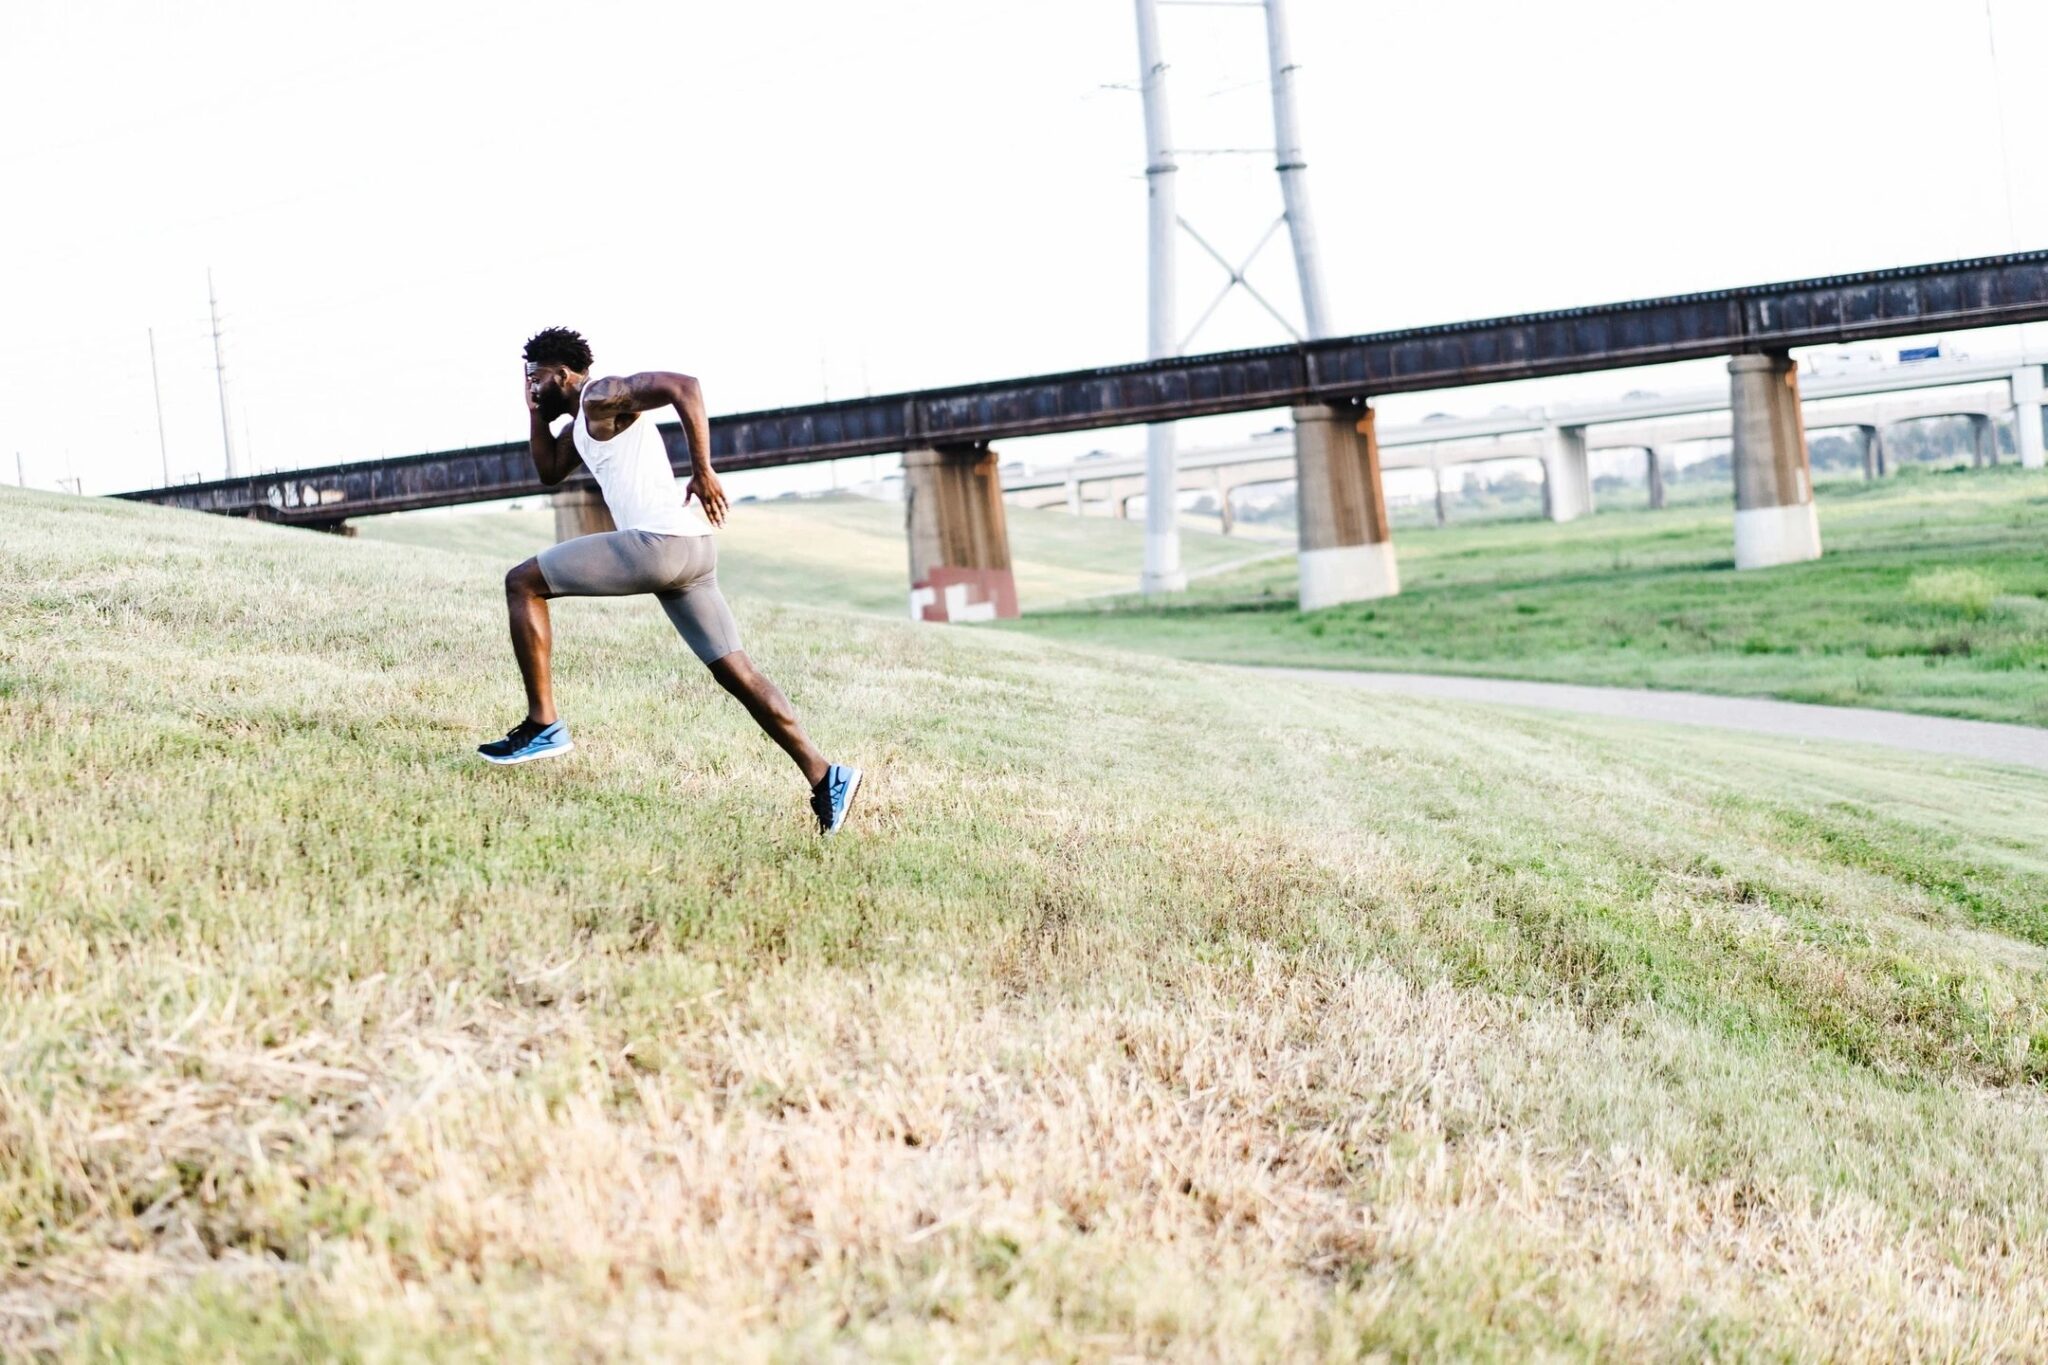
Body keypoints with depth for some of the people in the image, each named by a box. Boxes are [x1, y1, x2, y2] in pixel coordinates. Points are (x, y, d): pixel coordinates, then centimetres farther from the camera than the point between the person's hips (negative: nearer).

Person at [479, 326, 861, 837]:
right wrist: (537, 413, 26)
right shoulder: (584, 419, 26)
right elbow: (549, 472, 39)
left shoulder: (601, 396, -3)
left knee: (522, 583, 0)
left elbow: (684, 387, -18)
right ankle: (824, 776, -3)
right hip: (690, 550, 10)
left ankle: (543, 726, -3)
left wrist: (703, 471, -19)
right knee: (735, 670, 6)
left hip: (658, 542, -10)